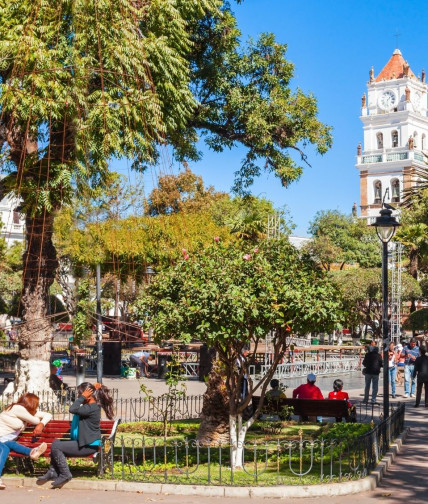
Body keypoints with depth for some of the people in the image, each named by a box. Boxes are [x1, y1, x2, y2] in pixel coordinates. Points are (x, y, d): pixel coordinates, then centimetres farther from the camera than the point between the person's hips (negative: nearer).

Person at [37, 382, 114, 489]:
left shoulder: (92, 408, -21)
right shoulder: (91, 406, 11)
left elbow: (73, 409, -31)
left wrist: (83, 397, -21)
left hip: (88, 446, -11)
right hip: (83, 442, 11)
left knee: (56, 447, -13)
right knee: (56, 442, 12)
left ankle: (65, 475, -4)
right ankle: (53, 472, 12)